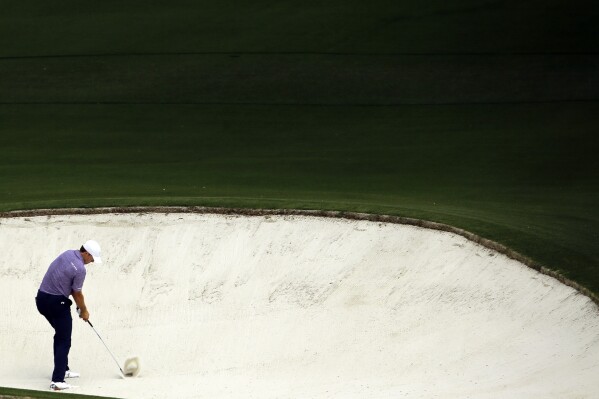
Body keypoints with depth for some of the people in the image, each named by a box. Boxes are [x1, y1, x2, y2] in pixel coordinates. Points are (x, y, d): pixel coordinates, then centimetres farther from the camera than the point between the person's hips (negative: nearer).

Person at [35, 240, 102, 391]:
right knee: (64, 340, -4)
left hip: (42, 299, 9)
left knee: (60, 334, 25)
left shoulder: (68, 254, 9)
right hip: (57, 303, -9)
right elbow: (77, 293, -5)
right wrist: (84, 311, 12)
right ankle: (57, 380, -12)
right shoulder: (80, 269, -18)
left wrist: (81, 307, 16)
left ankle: (62, 369, 32)